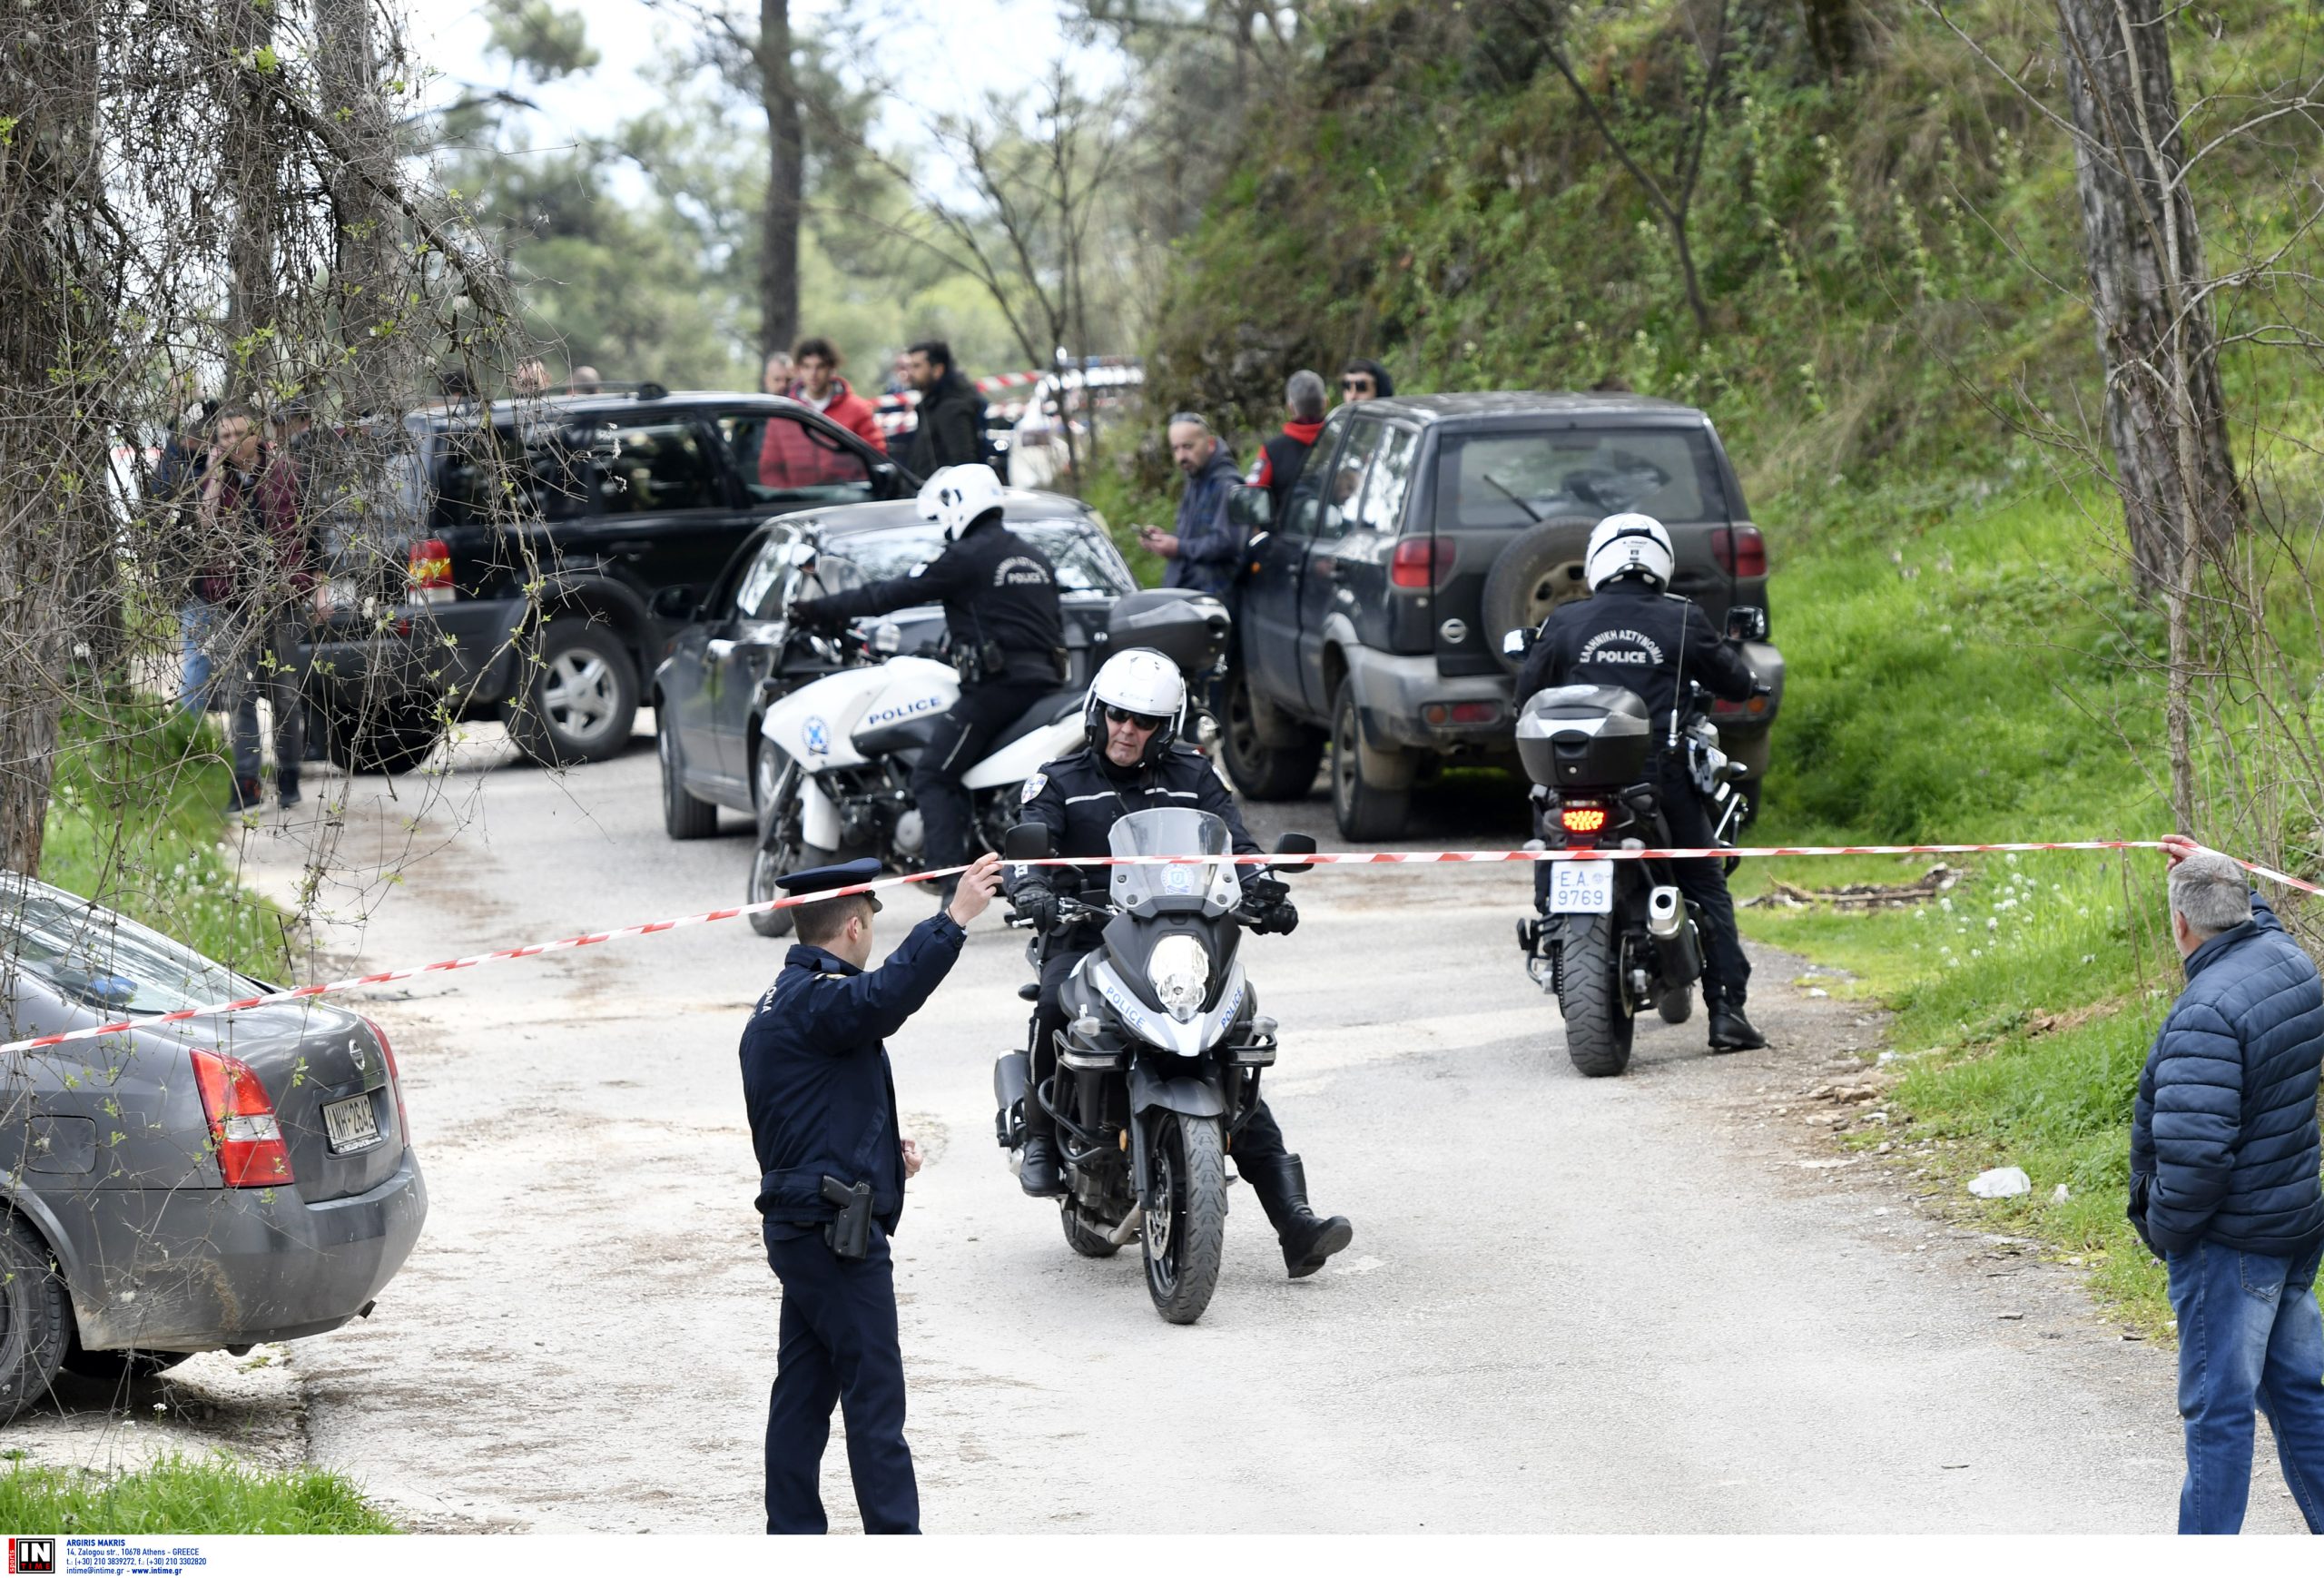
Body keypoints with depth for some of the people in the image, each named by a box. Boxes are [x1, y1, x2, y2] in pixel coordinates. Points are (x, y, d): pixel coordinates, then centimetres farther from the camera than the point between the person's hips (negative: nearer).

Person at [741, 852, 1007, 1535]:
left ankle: (792, 1539, 14)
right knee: (874, 1395, -7)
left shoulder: (779, 1005, 18)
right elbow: (886, 995, -38)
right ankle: (896, 1543, -6)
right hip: (836, 1229, -10)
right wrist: (954, 918, -42)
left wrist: (883, 1150, 16)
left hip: (795, 1223, 10)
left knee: (803, 1392, 11)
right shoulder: (817, 1002, -15)